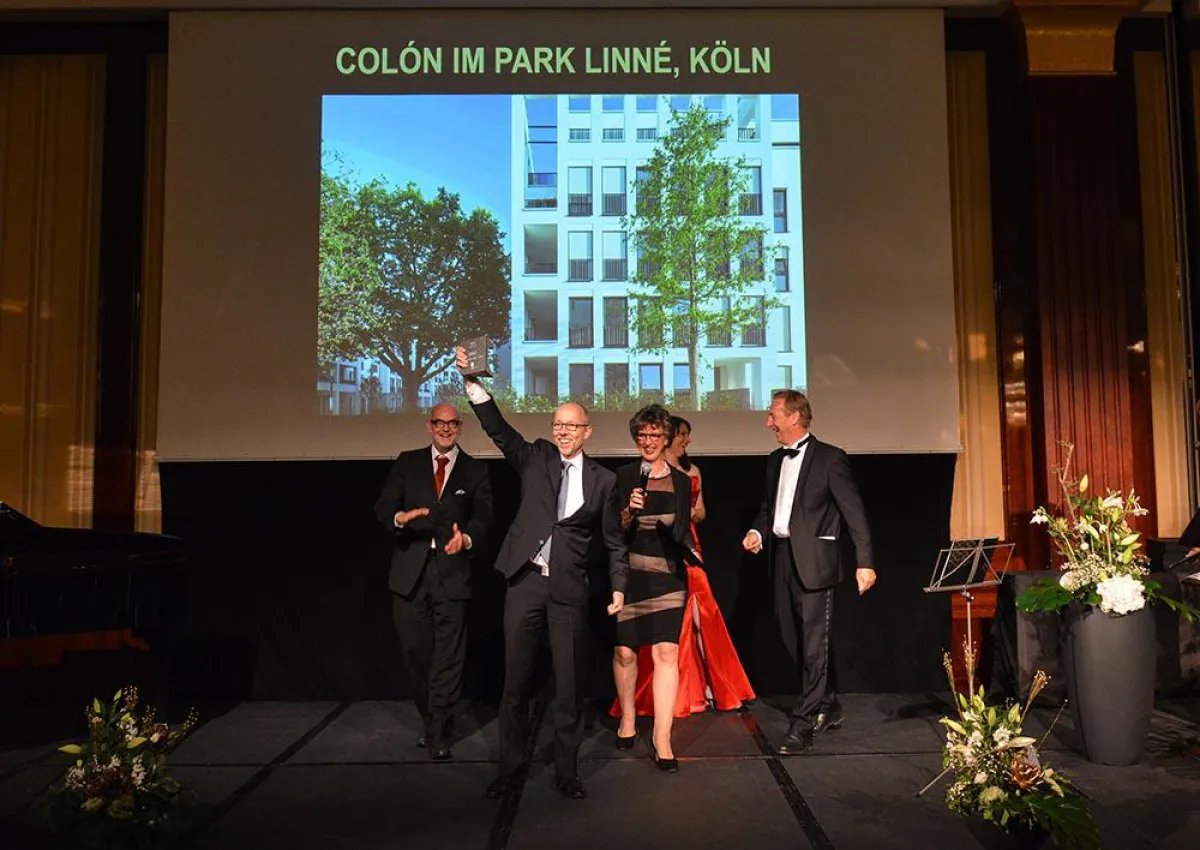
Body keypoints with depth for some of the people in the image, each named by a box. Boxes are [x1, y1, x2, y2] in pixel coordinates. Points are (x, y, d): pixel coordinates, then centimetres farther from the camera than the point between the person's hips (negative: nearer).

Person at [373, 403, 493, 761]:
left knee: (448, 652, -1)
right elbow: (383, 505, 2)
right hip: (410, 568, 1)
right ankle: (429, 716, 29)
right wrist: (400, 517, -22)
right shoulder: (407, 462, 9)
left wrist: (467, 538, -20)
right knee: (415, 648, 8)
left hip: (451, 568, -1)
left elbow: (483, 516, 1)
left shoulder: (475, 471, 8)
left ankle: (436, 730, 9)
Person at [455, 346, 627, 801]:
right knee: (516, 679, 8)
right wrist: (472, 381, -19)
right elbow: (497, 427, -7)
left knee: (569, 682, 5)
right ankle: (509, 768, 22)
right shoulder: (535, 458, 6)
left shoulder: (602, 479, 5)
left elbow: (614, 539, 10)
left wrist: (619, 586, 3)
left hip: (569, 589, 0)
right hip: (525, 581, 1)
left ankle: (566, 770, 21)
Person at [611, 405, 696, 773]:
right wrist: (629, 511, -20)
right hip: (628, 573, 0)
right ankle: (627, 719, 31)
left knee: (666, 651, -9)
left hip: (667, 574, 1)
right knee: (624, 650, 7)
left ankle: (661, 739, -5)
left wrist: (691, 553, -2)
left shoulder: (681, 481, 9)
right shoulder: (623, 476, 2)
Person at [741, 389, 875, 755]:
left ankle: (802, 726, 0)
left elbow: (853, 512, -10)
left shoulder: (830, 458, -7)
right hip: (782, 558, 8)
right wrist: (757, 531, 2)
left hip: (813, 559, -7)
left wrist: (864, 562, -16)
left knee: (814, 643, -4)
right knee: (794, 639, 14)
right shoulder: (775, 460, 14)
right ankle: (828, 709, 31)